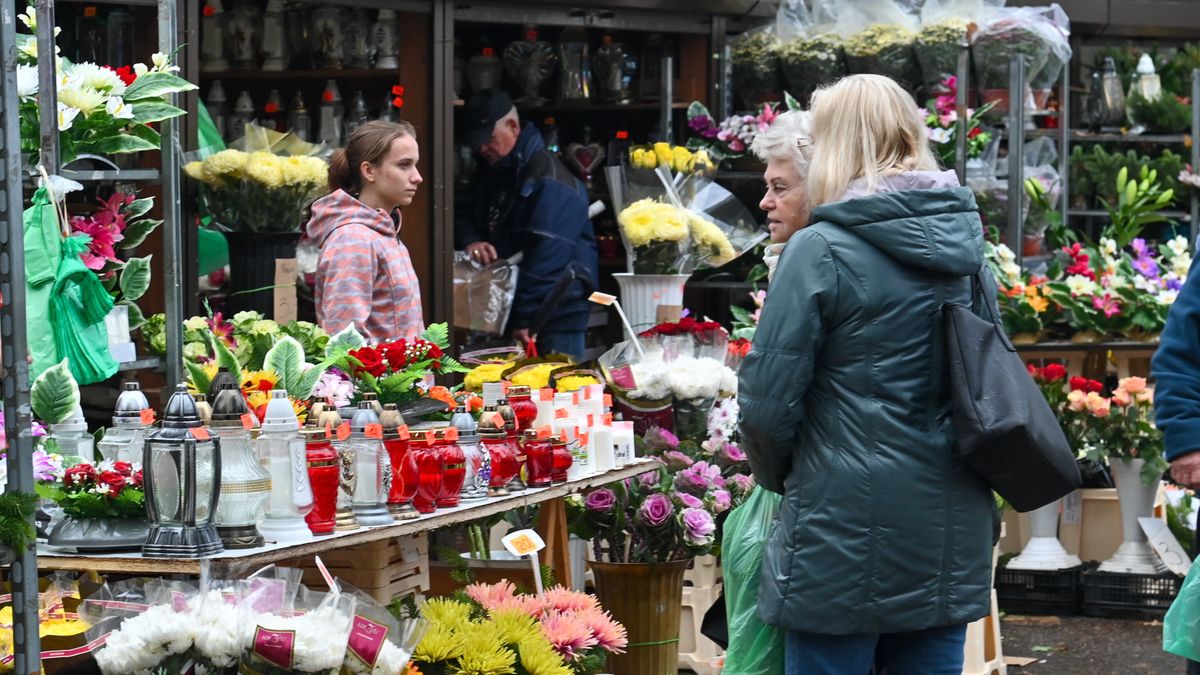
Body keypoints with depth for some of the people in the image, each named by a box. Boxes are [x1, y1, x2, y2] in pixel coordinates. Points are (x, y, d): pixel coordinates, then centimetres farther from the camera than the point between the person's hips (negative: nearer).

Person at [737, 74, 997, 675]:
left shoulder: (821, 250, -12)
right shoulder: (966, 249, 7)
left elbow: (768, 400, -11)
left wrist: (776, 473, 7)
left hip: (846, 534, -6)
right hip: (954, 532, 6)